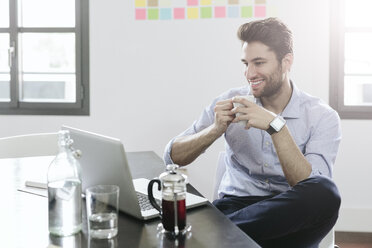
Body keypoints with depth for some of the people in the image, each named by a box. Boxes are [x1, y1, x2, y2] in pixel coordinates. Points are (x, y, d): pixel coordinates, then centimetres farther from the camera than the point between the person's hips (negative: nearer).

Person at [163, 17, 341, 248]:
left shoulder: (322, 116, -1)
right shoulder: (231, 102, 5)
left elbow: (315, 189, -16)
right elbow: (173, 157, 3)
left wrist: (275, 126, -23)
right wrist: (216, 129, -15)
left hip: (290, 217, 3)